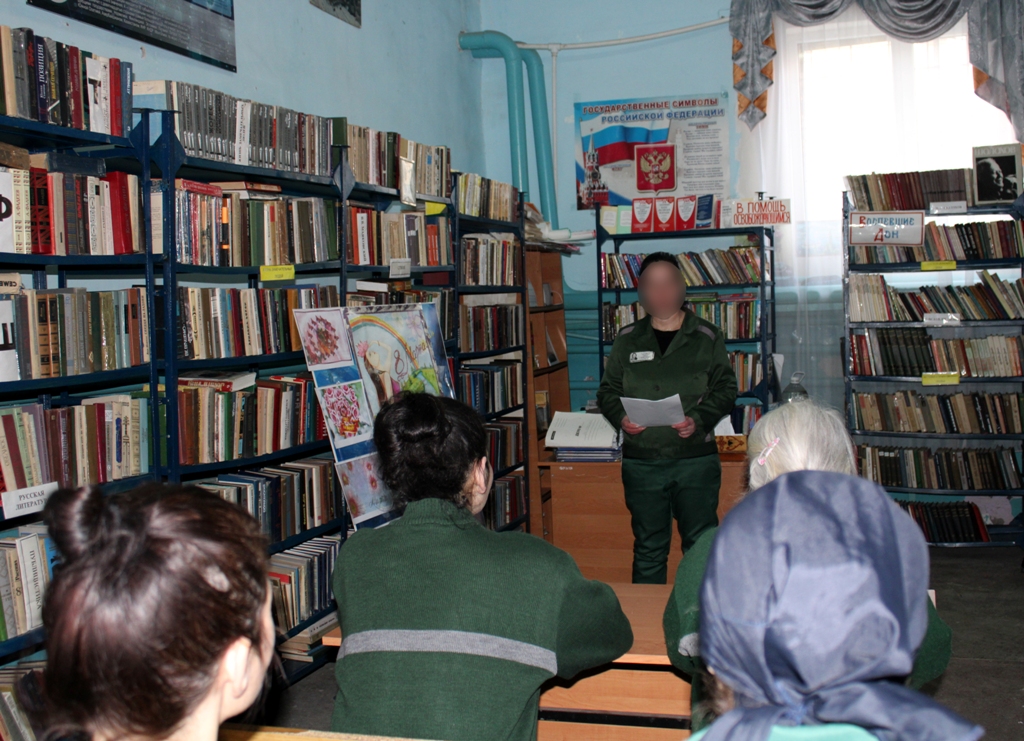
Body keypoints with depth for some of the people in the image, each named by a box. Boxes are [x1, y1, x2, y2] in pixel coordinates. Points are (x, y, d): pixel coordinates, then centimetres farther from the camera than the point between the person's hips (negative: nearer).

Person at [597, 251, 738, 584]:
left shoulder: (707, 337, 5)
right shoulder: (627, 340, 9)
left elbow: (725, 388, 2)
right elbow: (608, 390, 12)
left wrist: (699, 420, -15)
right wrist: (620, 417, -9)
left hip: (697, 459, -1)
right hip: (641, 462, 1)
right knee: (648, 549, 9)